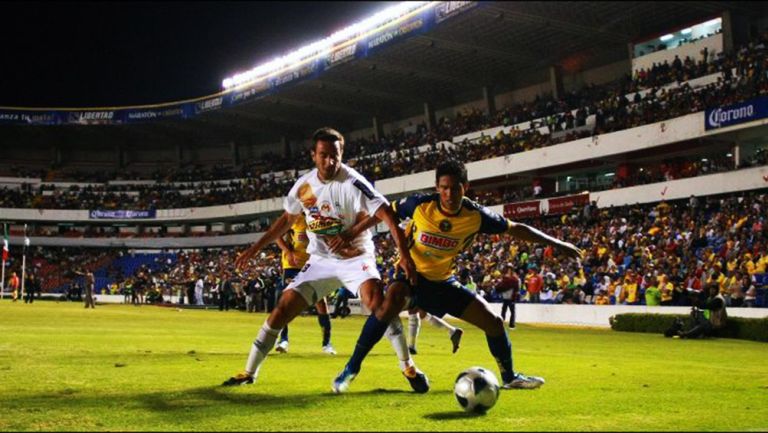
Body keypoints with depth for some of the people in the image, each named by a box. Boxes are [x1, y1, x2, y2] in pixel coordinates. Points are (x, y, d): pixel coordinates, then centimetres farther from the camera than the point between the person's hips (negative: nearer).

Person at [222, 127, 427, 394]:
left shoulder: (352, 183, -20)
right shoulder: (304, 185, -3)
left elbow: (387, 216, -27)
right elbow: (287, 219, 15)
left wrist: (404, 255, -40)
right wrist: (253, 249, 14)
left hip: (355, 258, -4)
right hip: (320, 261, 4)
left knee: (378, 303, -30)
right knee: (282, 310, -3)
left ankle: (408, 367, -14)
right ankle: (249, 373, 13)